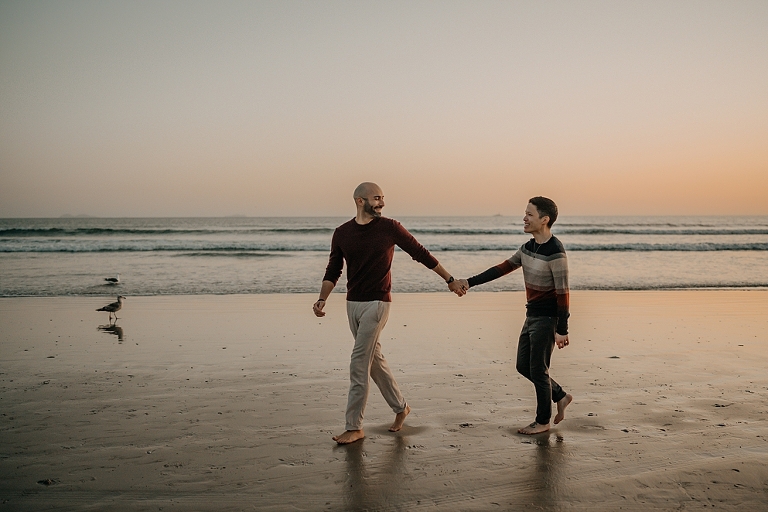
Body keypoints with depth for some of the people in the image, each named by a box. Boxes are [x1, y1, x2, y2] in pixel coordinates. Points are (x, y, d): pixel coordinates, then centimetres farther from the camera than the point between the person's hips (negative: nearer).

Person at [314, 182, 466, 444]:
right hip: (353, 304, 5)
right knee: (374, 360, 14)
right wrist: (322, 299, -4)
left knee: (359, 363, -9)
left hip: (377, 304, -5)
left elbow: (421, 254, 2)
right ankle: (400, 407, 33)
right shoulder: (341, 233, 5)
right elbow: (333, 271, 10)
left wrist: (450, 280, 5)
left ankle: (354, 427, -2)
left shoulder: (390, 228, -5)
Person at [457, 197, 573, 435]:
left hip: (547, 318, -9)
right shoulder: (528, 247, 6)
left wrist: (562, 330, -21)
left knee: (538, 370, 1)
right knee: (523, 365, 15)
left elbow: (562, 293, -21)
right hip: (532, 315, 9)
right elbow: (503, 268, 10)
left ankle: (542, 421, 17)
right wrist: (470, 282, 5)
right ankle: (560, 396, 30)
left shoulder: (555, 252, -21)